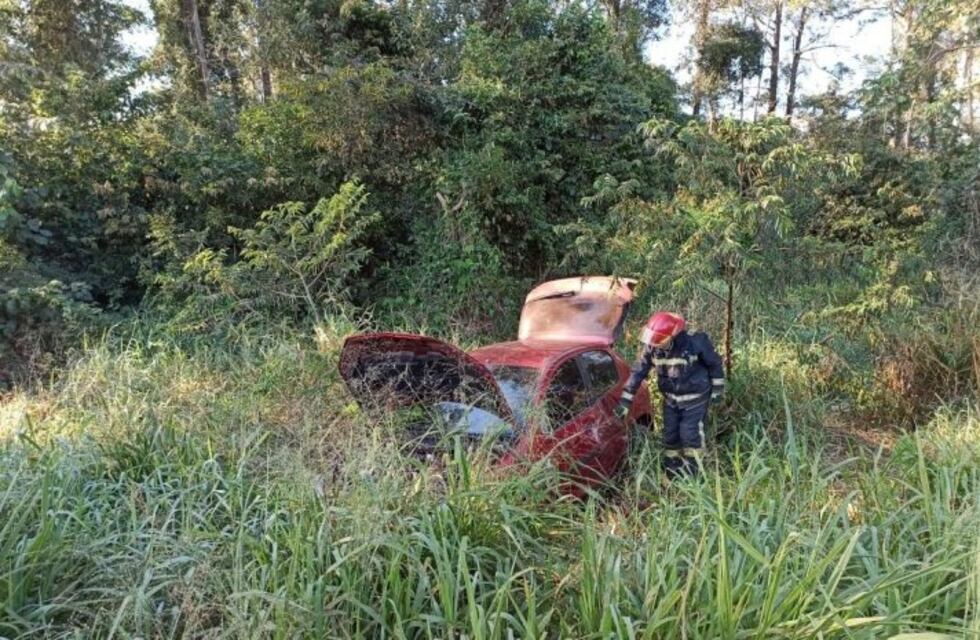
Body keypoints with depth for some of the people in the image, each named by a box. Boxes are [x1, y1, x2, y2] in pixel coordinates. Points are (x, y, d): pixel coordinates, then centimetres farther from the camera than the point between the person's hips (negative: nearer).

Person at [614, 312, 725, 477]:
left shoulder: (694, 343, -28)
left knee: (689, 433, -5)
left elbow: (714, 363, -10)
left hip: (695, 398, -4)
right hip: (671, 399, 4)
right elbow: (638, 371, -10)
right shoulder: (652, 347, -17)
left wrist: (717, 387, -3)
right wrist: (625, 400, -11)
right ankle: (671, 472, 29)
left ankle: (692, 471, 18)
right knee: (670, 434, 10)